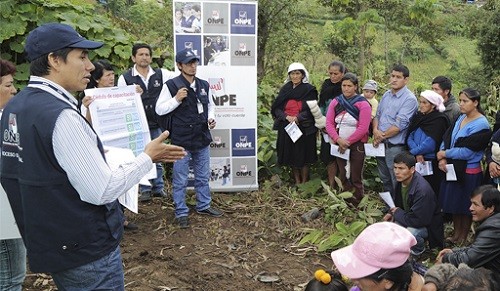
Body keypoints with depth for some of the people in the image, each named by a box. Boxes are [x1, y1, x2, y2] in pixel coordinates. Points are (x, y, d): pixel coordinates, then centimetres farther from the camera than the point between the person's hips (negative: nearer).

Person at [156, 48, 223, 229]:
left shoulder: (204, 85, 7)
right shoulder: (171, 85, -10)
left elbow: (210, 105, 21)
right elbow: (159, 109, -9)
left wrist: (211, 118, 2)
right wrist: (176, 99, -21)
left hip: (202, 139, 5)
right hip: (181, 141, -5)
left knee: (203, 177, 18)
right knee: (180, 180, 5)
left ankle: (204, 206, 35)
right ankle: (181, 213, 19)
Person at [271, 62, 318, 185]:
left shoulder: (309, 90, 0)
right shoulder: (285, 89, 9)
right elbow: (276, 108, 3)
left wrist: (298, 118, -19)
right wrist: (287, 117, -14)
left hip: (304, 127, -3)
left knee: (303, 156, 0)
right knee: (291, 156, 7)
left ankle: (304, 182, 12)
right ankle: (297, 182, 19)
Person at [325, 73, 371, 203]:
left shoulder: (363, 104, -8)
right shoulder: (335, 102, 4)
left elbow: (363, 128, -14)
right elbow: (329, 123, -1)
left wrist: (347, 142, -13)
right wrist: (338, 140, -15)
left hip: (357, 145, -4)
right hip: (339, 145, 4)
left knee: (356, 178, 2)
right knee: (342, 176, 12)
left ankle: (357, 204, 14)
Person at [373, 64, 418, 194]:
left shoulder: (409, 99, -14)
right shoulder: (386, 95, 10)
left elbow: (399, 125, -19)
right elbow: (377, 115, 14)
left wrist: (382, 136, -10)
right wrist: (375, 129, -6)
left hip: (395, 147, -7)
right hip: (380, 144, 7)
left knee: (397, 183, 3)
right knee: (385, 179, 20)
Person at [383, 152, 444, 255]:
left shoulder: (423, 190, -33)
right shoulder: (400, 180, -7)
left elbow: (418, 221, -31)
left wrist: (397, 212, -19)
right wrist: (392, 213, -8)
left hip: (427, 224, -7)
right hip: (408, 217, 7)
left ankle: (419, 250, -2)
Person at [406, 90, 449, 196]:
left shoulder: (440, 119, -8)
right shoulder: (418, 116, 10)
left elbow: (431, 142, -16)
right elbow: (410, 137, 3)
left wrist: (414, 151, -7)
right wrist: (418, 153, -12)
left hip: (431, 162, -5)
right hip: (416, 161, 5)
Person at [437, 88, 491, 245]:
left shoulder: (481, 125, -18)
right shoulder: (461, 118, 5)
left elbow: (467, 151, -22)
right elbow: (446, 138, 3)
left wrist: (444, 154, -12)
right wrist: (442, 159, -11)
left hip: (469, 172, -7)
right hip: (452, 168, 7)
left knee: (465, 208, 9)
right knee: (454, 204, 17)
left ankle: (462, 239, 26)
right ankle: (455, 235, 33)